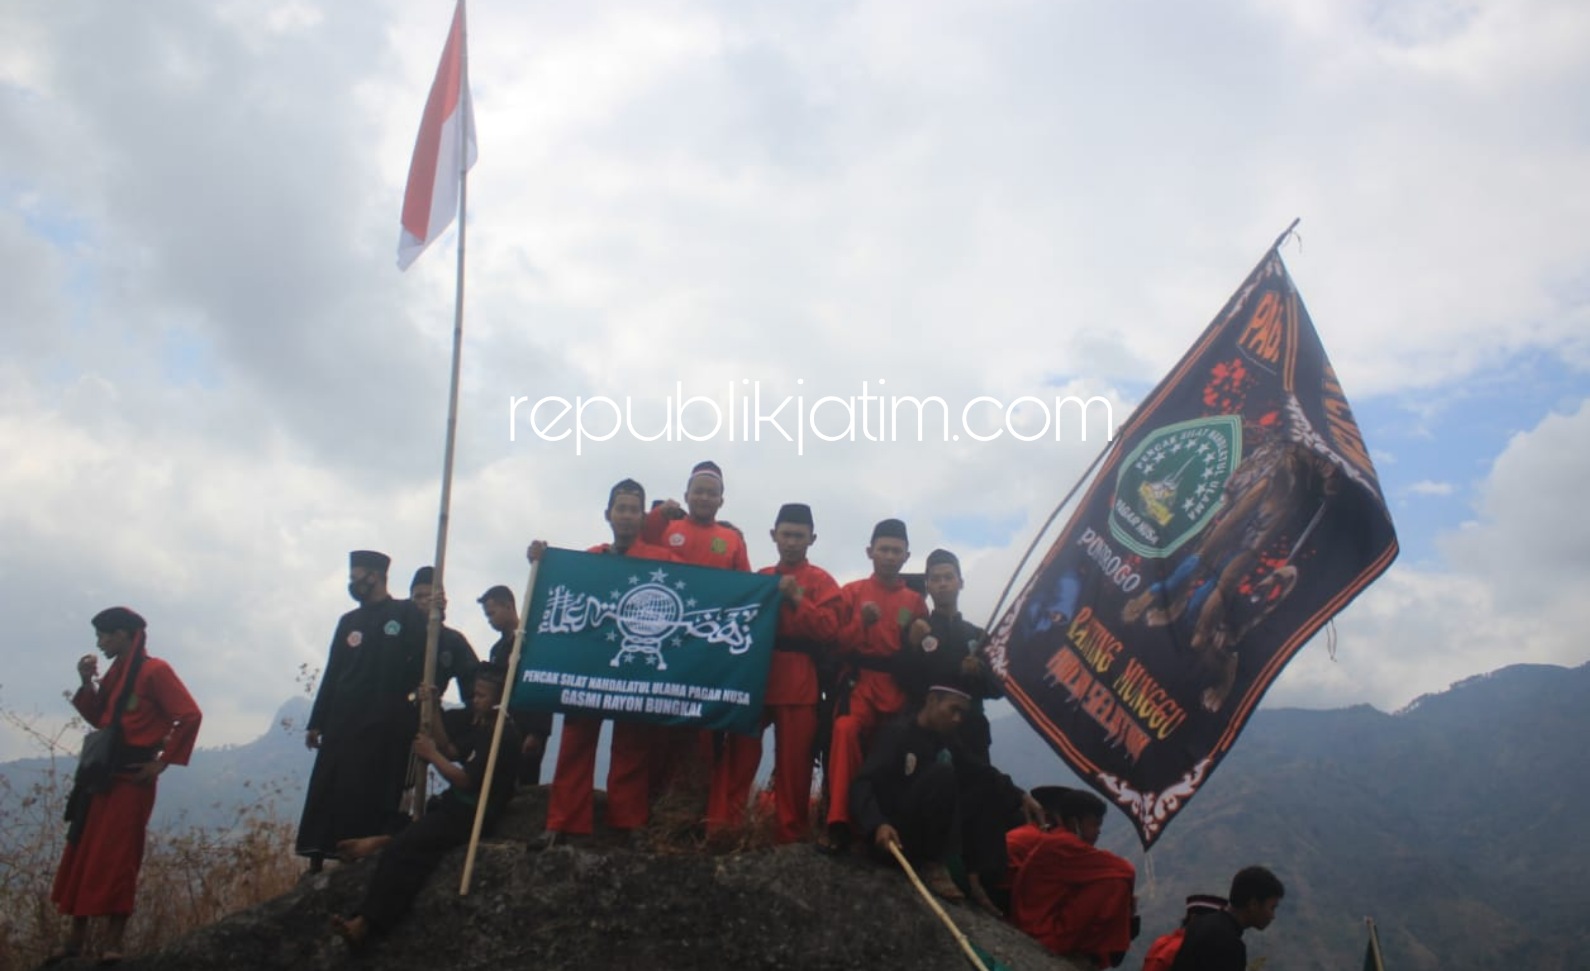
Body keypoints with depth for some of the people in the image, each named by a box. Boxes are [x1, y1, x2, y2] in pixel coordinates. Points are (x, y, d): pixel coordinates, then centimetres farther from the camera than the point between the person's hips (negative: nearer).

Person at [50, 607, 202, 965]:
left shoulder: (154, 670, -10)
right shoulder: (115, 672, 15)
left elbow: (190, 715, -16)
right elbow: (99, 718, 19)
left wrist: (163, 761, -15)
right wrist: (86, 683, 6)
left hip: (132, 778, -8)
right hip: (101, 775, 8)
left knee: (115, 857, -7)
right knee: (81, 854, 11)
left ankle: (113, 943, -1)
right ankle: (77, 939, 21)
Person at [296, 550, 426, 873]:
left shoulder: (408, 614, 3)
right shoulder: (349, 621, 18)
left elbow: (423, 659, -4)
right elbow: (332, 674, 17)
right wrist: (316, 722, 14)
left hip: (385, 723, -5)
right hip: (343, 720, 5)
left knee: (372, 794, -6)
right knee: (327, 792, 0)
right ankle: (317, 859, 4)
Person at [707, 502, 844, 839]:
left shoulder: (822, 581, 4)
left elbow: (829, 630, -7)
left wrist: (797, 598, -15)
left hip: (799, 681, -3)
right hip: (755, 674, 3)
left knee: (793, 760, 0)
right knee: (739, 751, 1)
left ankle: (791, 833, 11)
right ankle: (720, 825, 6)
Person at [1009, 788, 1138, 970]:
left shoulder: (1055, 842, 14)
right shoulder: (1065, 845, -17)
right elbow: (1124, 870, -14)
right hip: (1045, 936, -10)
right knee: (1116, 881, -15)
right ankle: (1099, 953, -4)